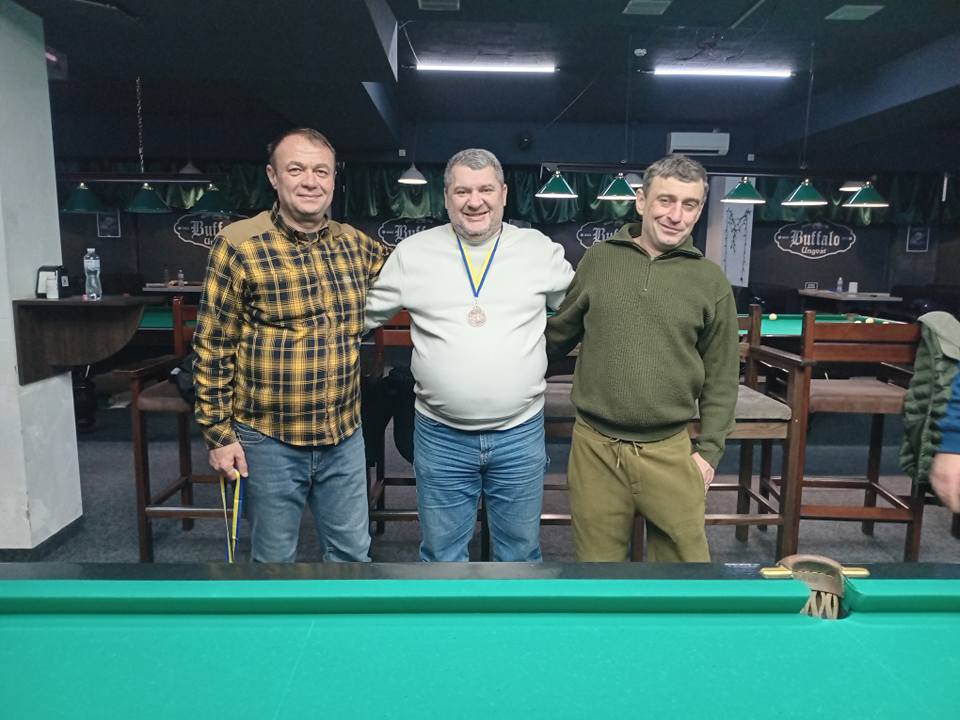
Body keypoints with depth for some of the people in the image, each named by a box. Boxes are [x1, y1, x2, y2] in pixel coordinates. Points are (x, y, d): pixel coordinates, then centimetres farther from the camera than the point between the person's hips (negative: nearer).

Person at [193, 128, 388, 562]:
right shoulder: (238, 245, -11)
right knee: (274, 556, 15)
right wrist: (218, 434, -7)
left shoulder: (356, 245, 2)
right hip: (268, 440, -3)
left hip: (344, 435, 4)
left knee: (352, 551, 17)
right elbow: (212, 350, -7)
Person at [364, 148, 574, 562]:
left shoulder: (541, 250, 1)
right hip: (440, 437, 0)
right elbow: (362, 314, 9)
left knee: (520, 551, 18)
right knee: (441, 554, 16)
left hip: (521, 434, 1)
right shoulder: (412, 253, 0)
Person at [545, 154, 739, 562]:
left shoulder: (710, 280, 2)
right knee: (597, 557, 12)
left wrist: (708, 449, 1)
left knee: (686, 555, 9)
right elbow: (559, 334, 14)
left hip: (670, 452, 0)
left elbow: (721, 377, 5)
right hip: (595, 448, 1)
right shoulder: (597, 260, 3)